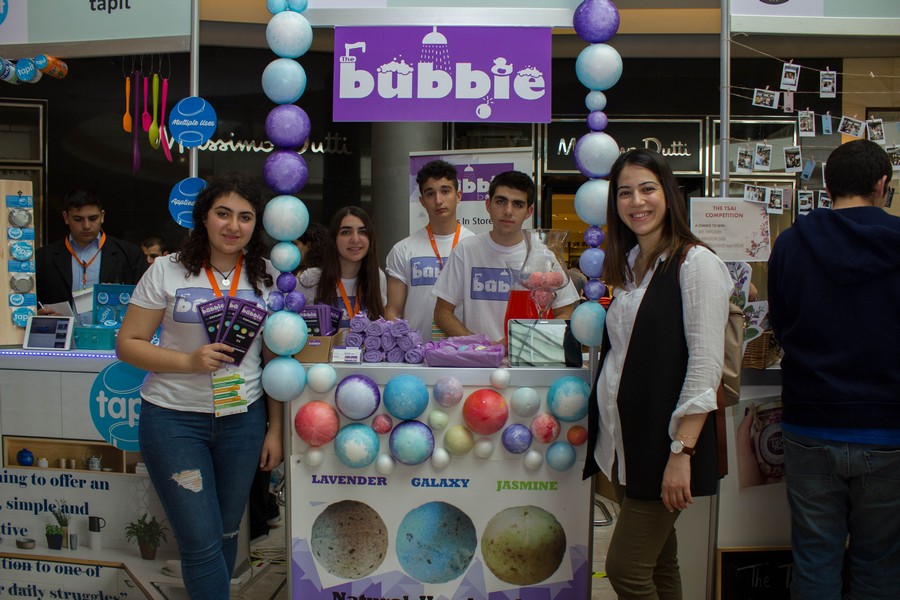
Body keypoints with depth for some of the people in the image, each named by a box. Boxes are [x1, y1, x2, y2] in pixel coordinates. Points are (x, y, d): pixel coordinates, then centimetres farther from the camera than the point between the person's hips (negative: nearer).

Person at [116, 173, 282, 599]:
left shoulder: (266, 277, 3)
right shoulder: (168, 271, -4)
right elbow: (128, 344, -4)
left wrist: (275, 428, 4)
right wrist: (189, 361, -19)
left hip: (244, 420, 3)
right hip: (174, 419, -2)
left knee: (227, 532, 16)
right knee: (201, 541, -2)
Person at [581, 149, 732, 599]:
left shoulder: (695, 263, -11)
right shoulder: (628, 265, 13)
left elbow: (705, 364, -17)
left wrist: (681, 451, -21)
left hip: (663, 441, -7)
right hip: (623, 439, 7)